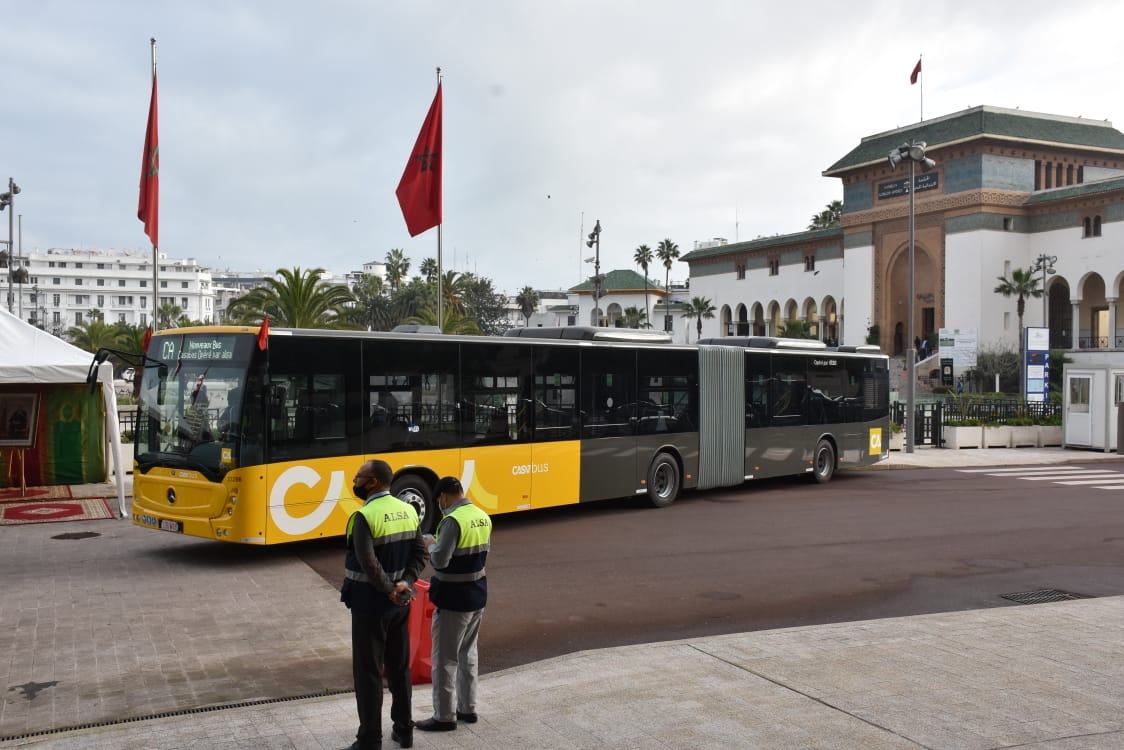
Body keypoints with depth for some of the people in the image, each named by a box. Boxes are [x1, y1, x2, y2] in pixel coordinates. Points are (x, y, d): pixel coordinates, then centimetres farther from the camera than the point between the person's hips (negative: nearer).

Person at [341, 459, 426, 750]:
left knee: (368, 672, 4)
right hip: (399, 601, 7)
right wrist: (404, 584, -8)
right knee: (399, 666, 17)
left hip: (370, 603, -7)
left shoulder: (364, 516, -19)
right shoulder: (408, 510, 4)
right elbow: (420, 554, 2)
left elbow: (369, 564, -27)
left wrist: (390, 590, -14)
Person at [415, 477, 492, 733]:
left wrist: (430, 544, -6)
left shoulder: (453, 521, -22)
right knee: (467, 654, 21)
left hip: (453, 599, -8)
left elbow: (439, 560, -24)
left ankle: (444, 717, 13)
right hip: (478, 594, 8)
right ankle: (467, 708, 30)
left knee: (444, 659, 4)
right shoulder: (483, 517, 4)